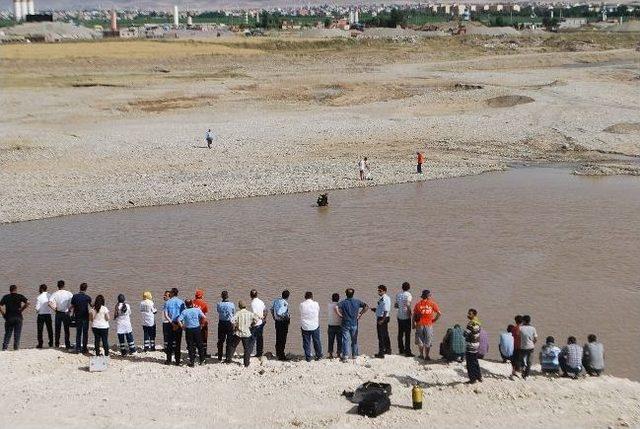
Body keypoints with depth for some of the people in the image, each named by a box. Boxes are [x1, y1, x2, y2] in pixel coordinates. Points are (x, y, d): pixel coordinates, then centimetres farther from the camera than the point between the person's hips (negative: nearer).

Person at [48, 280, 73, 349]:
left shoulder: (55, 294, -6)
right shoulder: (68, 293, -5)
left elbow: (50, 303, -18)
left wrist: (54, 308, -5)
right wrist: (69, 308, 1)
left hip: (58, 313, 0)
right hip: (66, 313, 0)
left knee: (57, 330, 12)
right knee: (66, 330, 8)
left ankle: (57, 344, 15)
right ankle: (67, 345, 8)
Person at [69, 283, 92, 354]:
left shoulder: (75, 296, -5)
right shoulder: (87, 297, -8)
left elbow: (71, 307, -1)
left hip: (77, 317, 1)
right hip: (85, 317, -1)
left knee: (78, 333, 9)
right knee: (85, 333, 7)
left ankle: (78, 348, 5)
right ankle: (84, 348, 8)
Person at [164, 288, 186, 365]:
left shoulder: (167, 302, -1)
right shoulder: (181, 302, -1)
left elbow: (166, 315, -9)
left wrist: (172, 323, -11)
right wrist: (179, 323, -4)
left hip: (171, 324, 0)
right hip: (179, 324, 0)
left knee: (170, 342, 8)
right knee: (178, 342, 5)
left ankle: (168, 360, 10)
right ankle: (177, 361, 7)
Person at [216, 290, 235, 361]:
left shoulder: (219, 304, -10)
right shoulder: (231, 305, -13)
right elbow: (234, 314, 2)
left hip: (221, 323, 2)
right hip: (230, 323, -2)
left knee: (220, 340, 14)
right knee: (229, 341, 8)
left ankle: (220, 357, 19)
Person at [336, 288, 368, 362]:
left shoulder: (343, 302, -8)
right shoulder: (357, 301, 0)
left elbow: (336, 308, -23)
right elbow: (366, 307, 1)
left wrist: (340, 315, -10)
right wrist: (360, 314, 5)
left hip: (345, 324, -2)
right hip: (354, 324, 2)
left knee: (346, 340, -2)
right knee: (354, 340, 15)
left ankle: (345, 356, -9)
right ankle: (354, 355, 24)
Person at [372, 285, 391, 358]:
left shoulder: (386, 299, -18)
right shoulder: (381, 298, 12)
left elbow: (386, 311, -24)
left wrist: (382, 320, -27)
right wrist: (375, 309, 8)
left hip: (383, 318, -11)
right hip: (380, 318, 11)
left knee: (382, 336, -7)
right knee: (385, 335, 21)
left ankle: (381, 353, -4)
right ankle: (388, 350, 33)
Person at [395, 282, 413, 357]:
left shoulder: (398, 294, 7)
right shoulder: (408, 294, -12)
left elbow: (395, 305, 12)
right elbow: (408, 305, -20)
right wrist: (410, 313, -11)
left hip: (399, 316, 6)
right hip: (406, 317, -6)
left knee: (400, 334, 13)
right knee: (407, 334, -3)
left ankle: (401, 350, 18)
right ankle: (407, 351, -5)